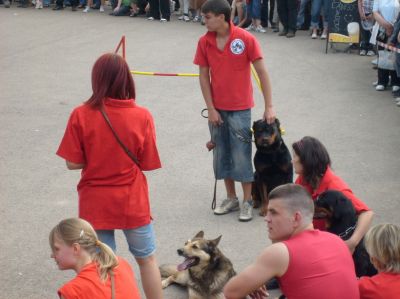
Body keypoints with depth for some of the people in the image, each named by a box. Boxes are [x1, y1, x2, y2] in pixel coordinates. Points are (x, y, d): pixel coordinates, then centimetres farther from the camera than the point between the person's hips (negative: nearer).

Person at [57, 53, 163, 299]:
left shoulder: (81, 115, -14)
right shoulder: (142, 116, -14)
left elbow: (73, 163, -9)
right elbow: (147, 164, -7)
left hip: (95, 204, 0)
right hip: (132, 202, 0)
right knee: (147, 259, 20)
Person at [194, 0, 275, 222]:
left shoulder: (246, 39, -13)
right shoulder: (204, 42, -3)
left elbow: (262, 72, -9)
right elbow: (204, 76, 2)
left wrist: (269, 106, -10)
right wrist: (211, 109, -3)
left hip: (240, 108, -4)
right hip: (217, 108, 4)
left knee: (241, 155, 0)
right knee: (222, 153, 10)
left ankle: (247, 202, 12)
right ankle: (231, 198, 23)